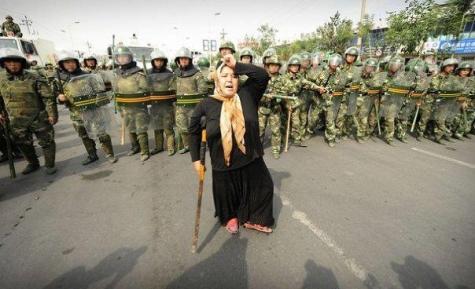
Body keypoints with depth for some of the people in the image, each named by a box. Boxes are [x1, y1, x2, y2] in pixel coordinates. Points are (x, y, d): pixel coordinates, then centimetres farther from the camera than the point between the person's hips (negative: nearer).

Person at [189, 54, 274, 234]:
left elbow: (263, 75, -18)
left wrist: (237, 66, -21)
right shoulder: (206, 105, -8)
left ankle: (254, 219, 44)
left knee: (263, 188, 17)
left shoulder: (247, 96, -6)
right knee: (227, 194, 19)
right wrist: (195, 158, 2)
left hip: (251, 160, 2)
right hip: (223, 165, -1)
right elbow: (194, 131, 2)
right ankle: (231, 217, 53)